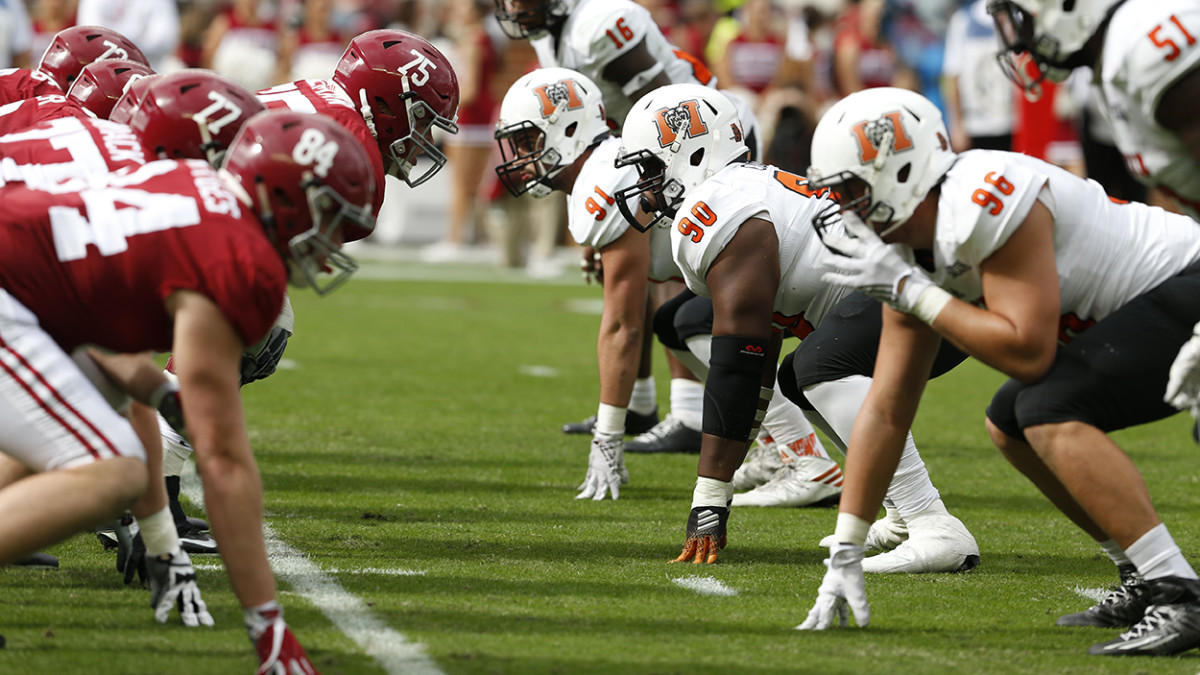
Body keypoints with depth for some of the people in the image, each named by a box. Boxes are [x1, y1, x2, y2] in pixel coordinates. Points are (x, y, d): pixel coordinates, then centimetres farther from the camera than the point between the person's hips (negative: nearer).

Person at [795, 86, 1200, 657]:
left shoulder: (987, 201, -25)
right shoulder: (908, 254, 5)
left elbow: (1028, 352, -28)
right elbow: (886, 411, 8)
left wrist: (910, 291, -21)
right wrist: (845, 555, 6)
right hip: (1148, 308, 10)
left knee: (1049, 412, -23)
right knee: (1010, 426, 13)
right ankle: (1144, 587, 15)